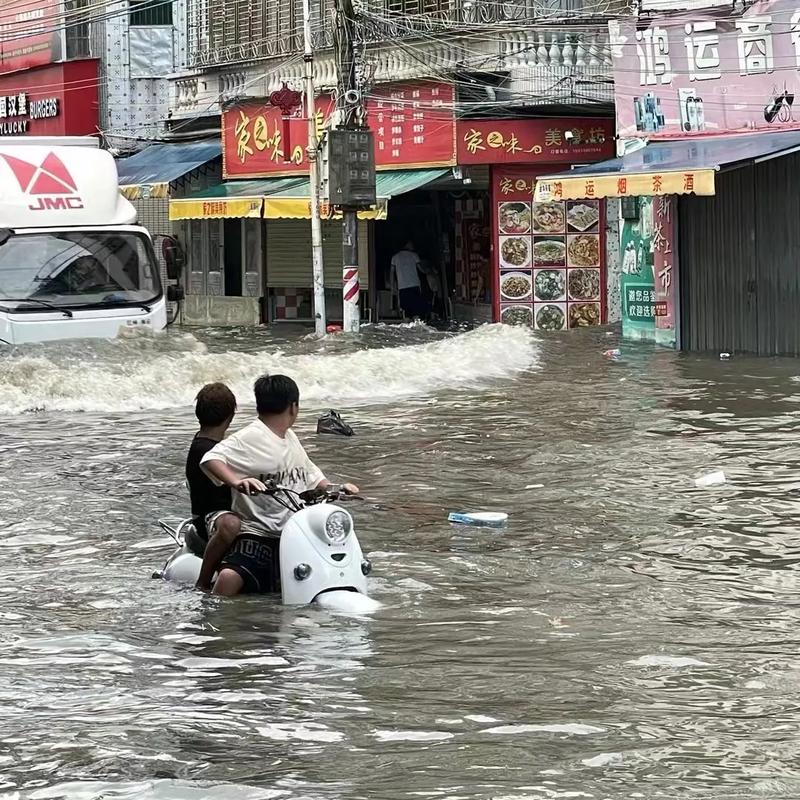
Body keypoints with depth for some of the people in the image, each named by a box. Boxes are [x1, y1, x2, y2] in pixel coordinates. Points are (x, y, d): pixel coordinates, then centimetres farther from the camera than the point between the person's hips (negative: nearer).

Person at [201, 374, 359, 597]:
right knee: (229, 578, -30)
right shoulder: (250, 438, -8)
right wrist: (237, 482, -38)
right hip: (256, 534, -8)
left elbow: (312, 477, 29)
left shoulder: (290, 438, 19)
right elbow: (210, 459, -21)